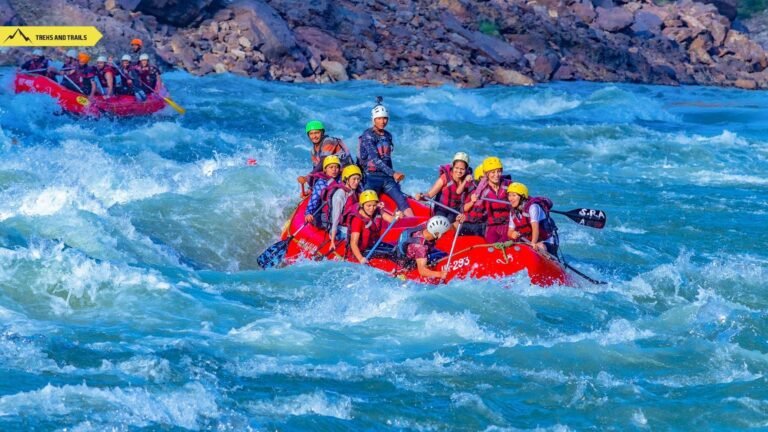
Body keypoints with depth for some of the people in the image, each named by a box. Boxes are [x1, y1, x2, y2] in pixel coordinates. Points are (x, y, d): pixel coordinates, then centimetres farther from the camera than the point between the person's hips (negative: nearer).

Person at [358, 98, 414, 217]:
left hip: (387, 177, 6)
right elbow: (375, 159, -19)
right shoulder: (368, 136, -10)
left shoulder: (388, 136, 13)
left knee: (402, 200, -10)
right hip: (372, 177, -6)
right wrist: (393, 173, -27)